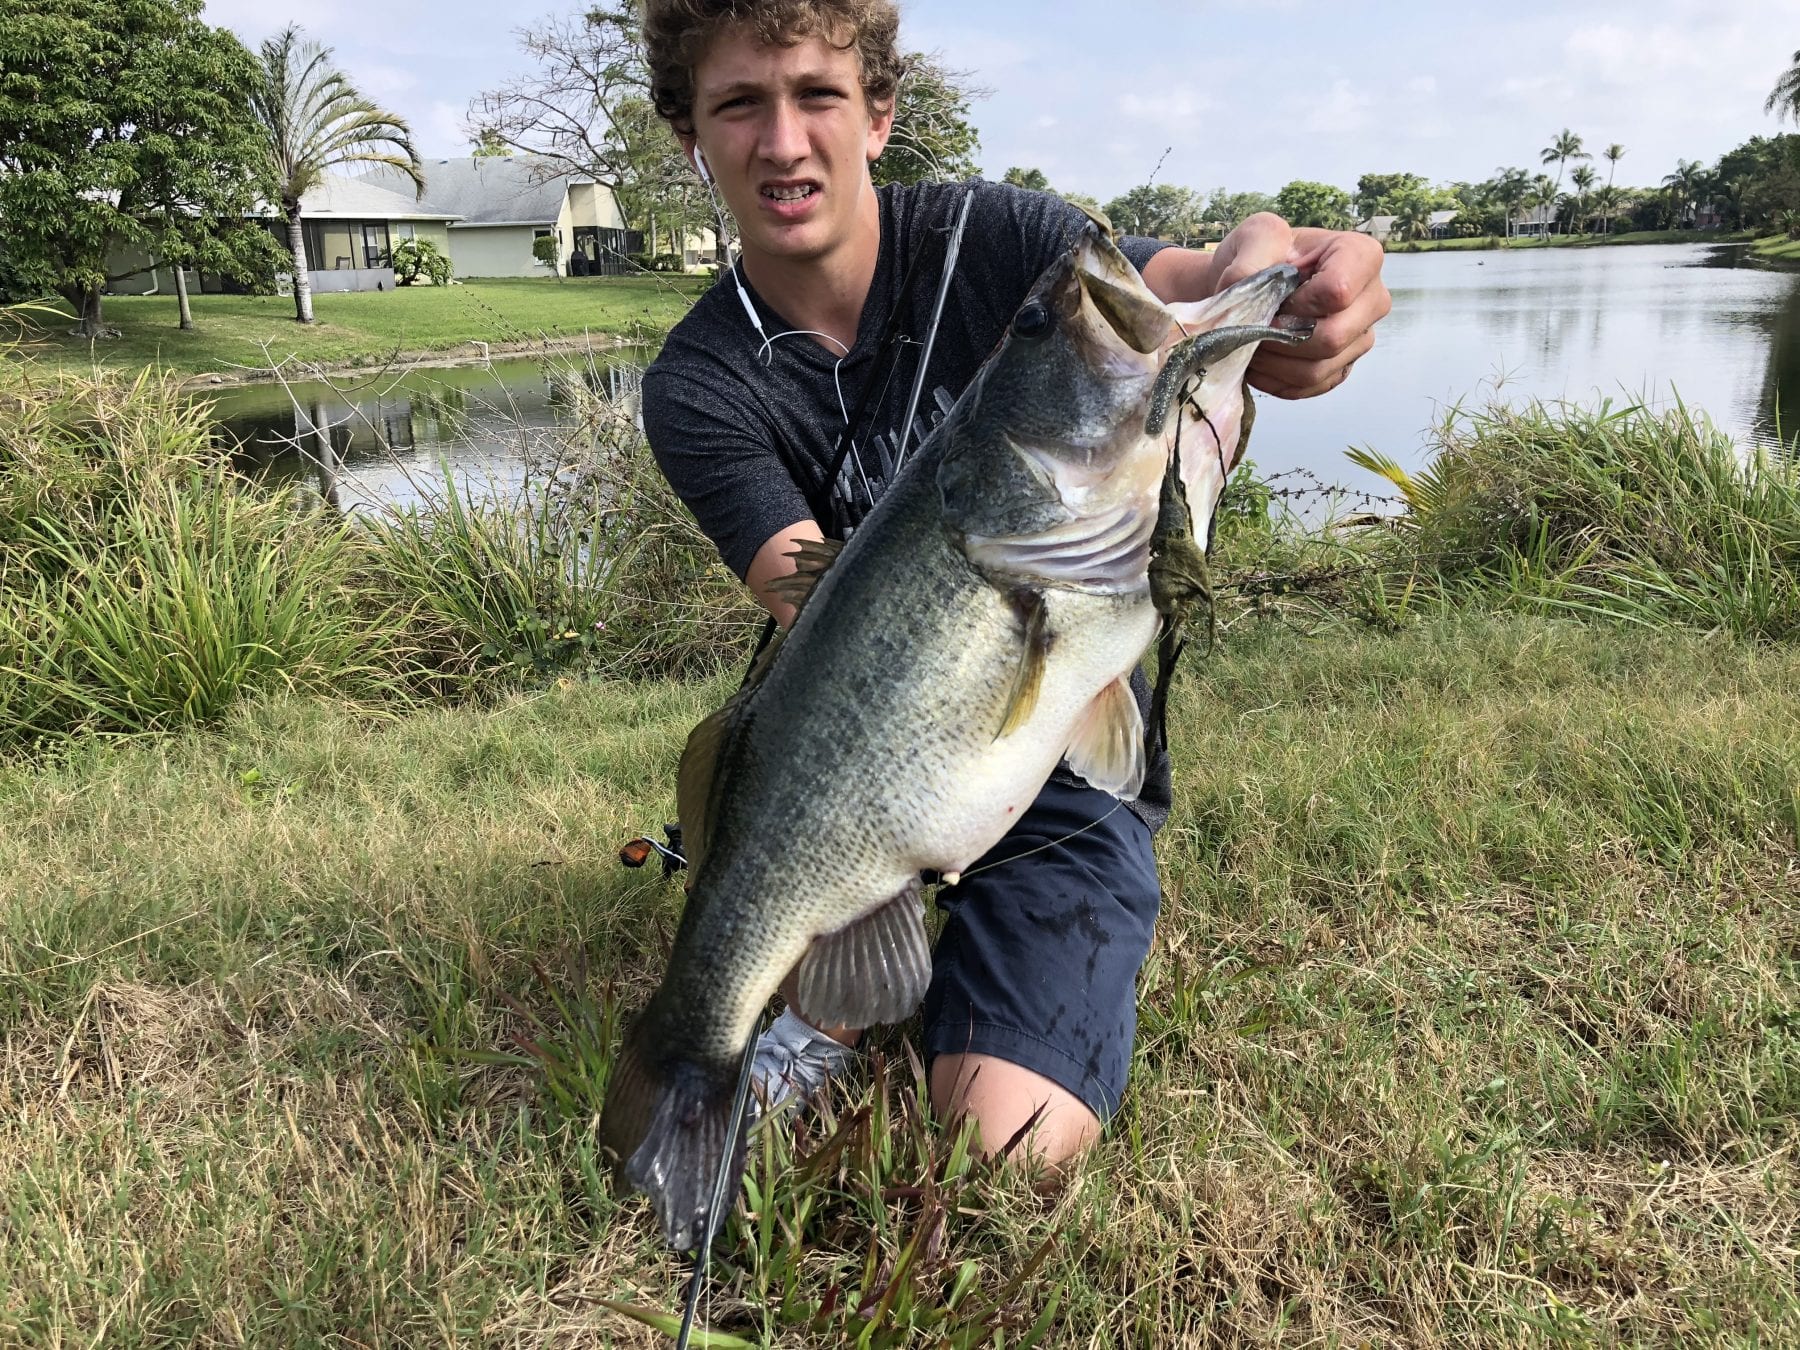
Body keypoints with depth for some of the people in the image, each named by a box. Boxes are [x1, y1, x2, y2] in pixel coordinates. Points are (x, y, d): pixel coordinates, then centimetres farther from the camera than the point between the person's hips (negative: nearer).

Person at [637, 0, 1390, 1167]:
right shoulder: (701, 387, -10)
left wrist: (1250, 286, -53)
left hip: (1072, 770, -2)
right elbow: (819, 607, -24)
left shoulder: (993, 235, -9)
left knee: (1010, 1149, -16)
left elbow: (1165, 291, -28)